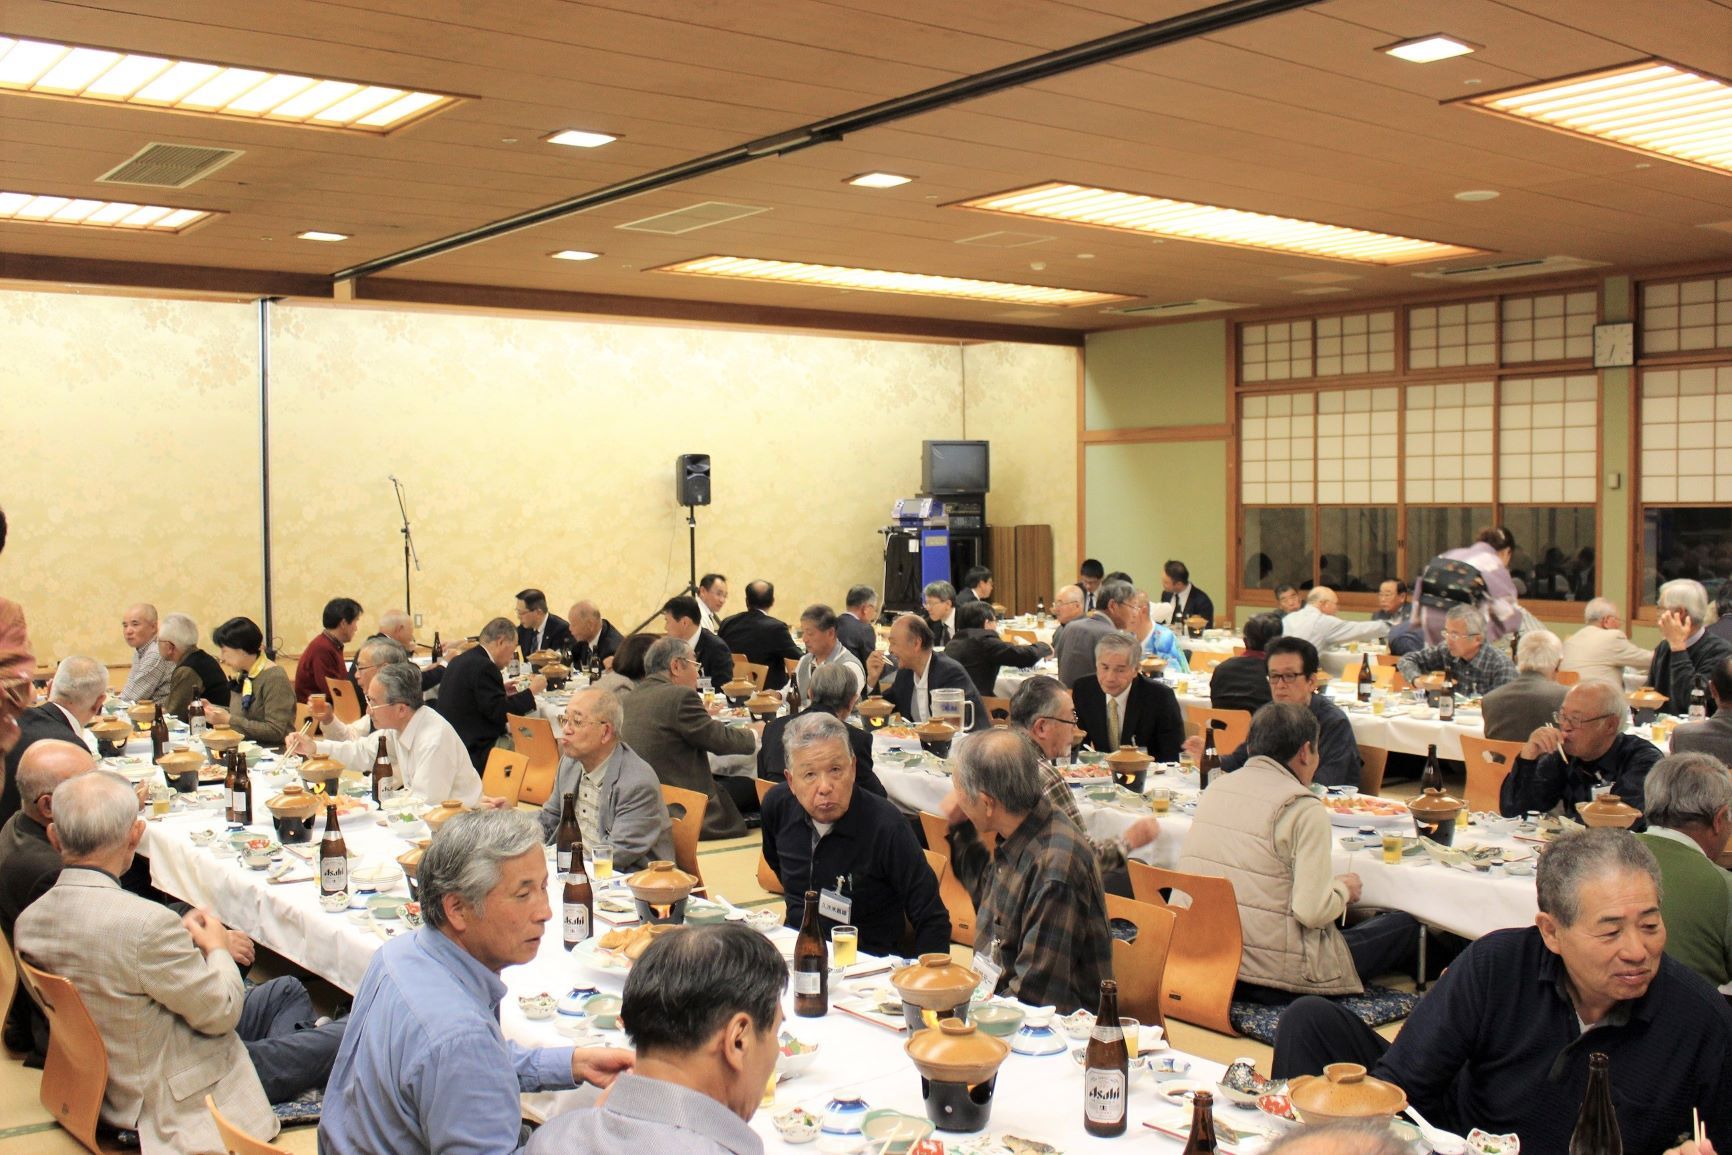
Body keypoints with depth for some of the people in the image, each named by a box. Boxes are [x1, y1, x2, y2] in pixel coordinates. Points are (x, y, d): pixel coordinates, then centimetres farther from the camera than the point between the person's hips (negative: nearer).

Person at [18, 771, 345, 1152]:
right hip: (175, 1096, -9)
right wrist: (216, 948, -2)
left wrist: (182, 939, 6)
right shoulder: (145, 923, -34)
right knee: (345, 1037, 3)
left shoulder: (29, 922, -8)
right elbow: (220, 1012, -21)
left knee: (287, 990, 21)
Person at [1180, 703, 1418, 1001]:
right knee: (1404, 926, 8)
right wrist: (1344, 890, 4)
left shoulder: (1215, 788, 8)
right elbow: (1313, 910, -17)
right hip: (1275, 977, -7)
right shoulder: (1303, 808, -13)